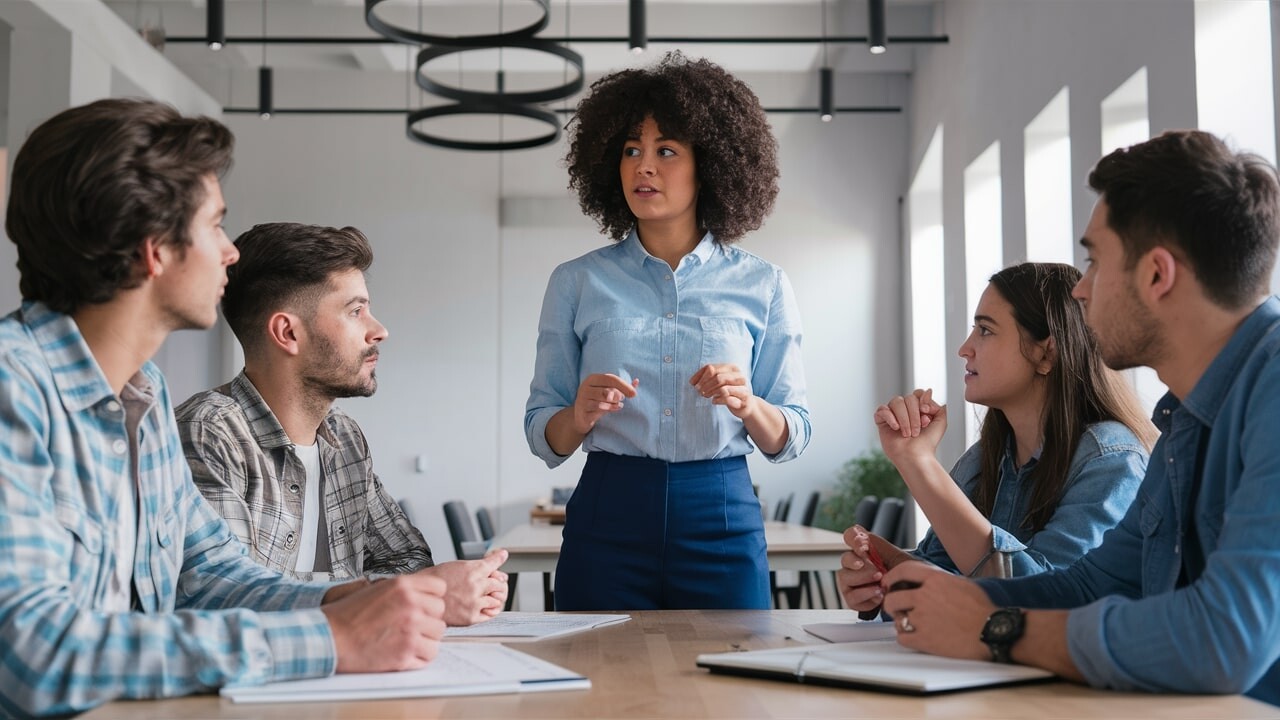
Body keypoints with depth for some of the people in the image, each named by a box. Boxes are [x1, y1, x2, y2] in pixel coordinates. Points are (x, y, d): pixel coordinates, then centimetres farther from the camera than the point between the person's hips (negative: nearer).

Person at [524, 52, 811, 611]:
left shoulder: (763, 287, 4)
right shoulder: (576, 283, 4)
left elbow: (791, 438, 5)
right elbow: (542, 435, 6)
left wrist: (747, 404, -16)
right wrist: (580, 416, -16)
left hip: (722, 520, 0)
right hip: (607, 516, 0)